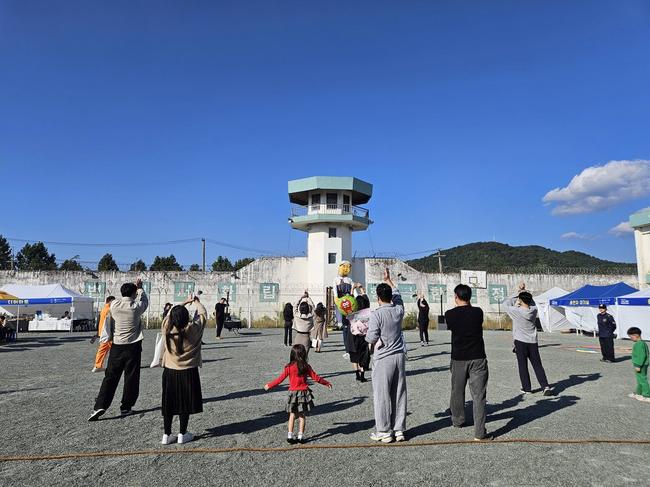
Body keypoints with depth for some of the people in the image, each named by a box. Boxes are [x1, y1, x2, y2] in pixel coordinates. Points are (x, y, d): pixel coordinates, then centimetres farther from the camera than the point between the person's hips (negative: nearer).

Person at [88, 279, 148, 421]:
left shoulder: (114, 304, -4)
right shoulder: (136, 307, -10)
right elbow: (144, 300, 10)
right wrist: (140, 287, 23)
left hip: (117, 345, 3)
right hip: (133, 346, -3)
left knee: (111, 376, 8)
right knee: (131, 377, 7)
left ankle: (100, 406, -1)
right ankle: (125, 407, 14)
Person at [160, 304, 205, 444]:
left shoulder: (167, 329, -10)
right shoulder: (192, 329, -17)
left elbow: (169, 314, 10)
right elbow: (203, 315, 0)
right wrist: (197, 303, 17)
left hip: (169, 372, 3)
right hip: (188, 372, -3)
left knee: (169, 404, 12)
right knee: (186, 404, 9)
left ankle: (167, 435, 18)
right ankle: (182, 434, 17)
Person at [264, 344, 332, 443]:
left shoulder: (289, 367, -10)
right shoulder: (306, 367, -7)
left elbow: (280, 379, -5)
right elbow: (316, 377, -2)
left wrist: (269, 385, 9)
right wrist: (327, 383, 12)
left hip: (293, 393, 0)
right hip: (304, 393, 1)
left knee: (292, 415, 11)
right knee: (302, 416, 10)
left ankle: (290, 436, 10)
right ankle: (301, 436, 13)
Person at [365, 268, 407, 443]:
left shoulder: (376, 314, -14)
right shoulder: (399, 310, 2)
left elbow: (372, 338, -17)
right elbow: (397, 295, 23)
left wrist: (366, 334, 6)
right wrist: (388, 280, 33)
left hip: (383, 359, -6)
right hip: (399, 356, 6)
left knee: (382, 395, 4)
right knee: (399, 394, 12)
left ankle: (384, 432, 12)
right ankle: (399, 430, 20)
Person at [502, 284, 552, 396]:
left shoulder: (517, 311, -17)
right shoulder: (534, 310, -4)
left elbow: (504, 305, -5)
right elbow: (530, 301, 17)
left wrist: (516, 297, 0)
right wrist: (523, 291, 12)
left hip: (520, 342, -4)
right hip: (533, 342, 4)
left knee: (523, 366, 5)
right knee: (537, 365, 9)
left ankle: (526, 388, 11)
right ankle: (545, 386, 0)